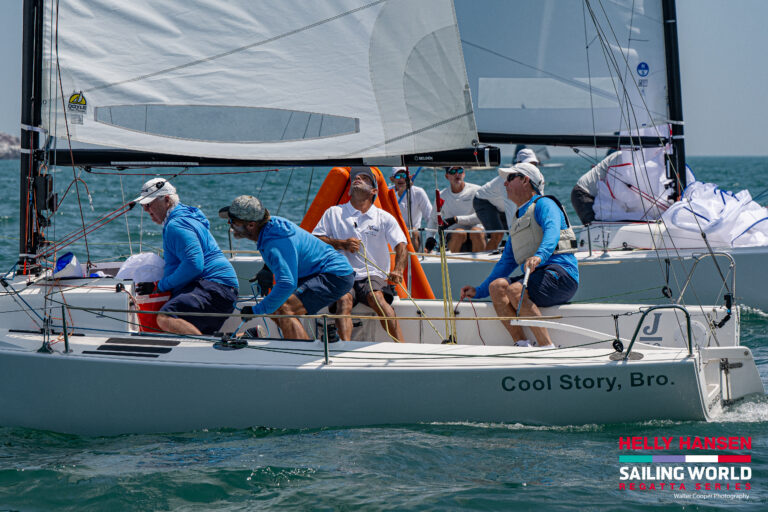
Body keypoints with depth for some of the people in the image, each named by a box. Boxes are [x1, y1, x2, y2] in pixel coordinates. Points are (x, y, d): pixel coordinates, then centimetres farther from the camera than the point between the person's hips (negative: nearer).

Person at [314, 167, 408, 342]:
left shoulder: (384, 218, 13)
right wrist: (342, 243, -5)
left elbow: (401, 245, 2)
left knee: (376, 297, -33)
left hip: (373, 276, 0)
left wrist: (397, 270, -18)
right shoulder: (333, 213, 16)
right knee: (344, 300, -33)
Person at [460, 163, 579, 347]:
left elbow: (552, 231, -21)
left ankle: (549, 349, -32)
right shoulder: (517, 220, 29)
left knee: (515, 290, -30)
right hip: (537, 275, 8)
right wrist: (479, 291, 27)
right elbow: (506, 262, 31)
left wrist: (539, 256, -41)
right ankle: (522, 346, -23)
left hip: (560, 272, -8)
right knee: (497, 286, -15)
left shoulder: (543, 204, 2)